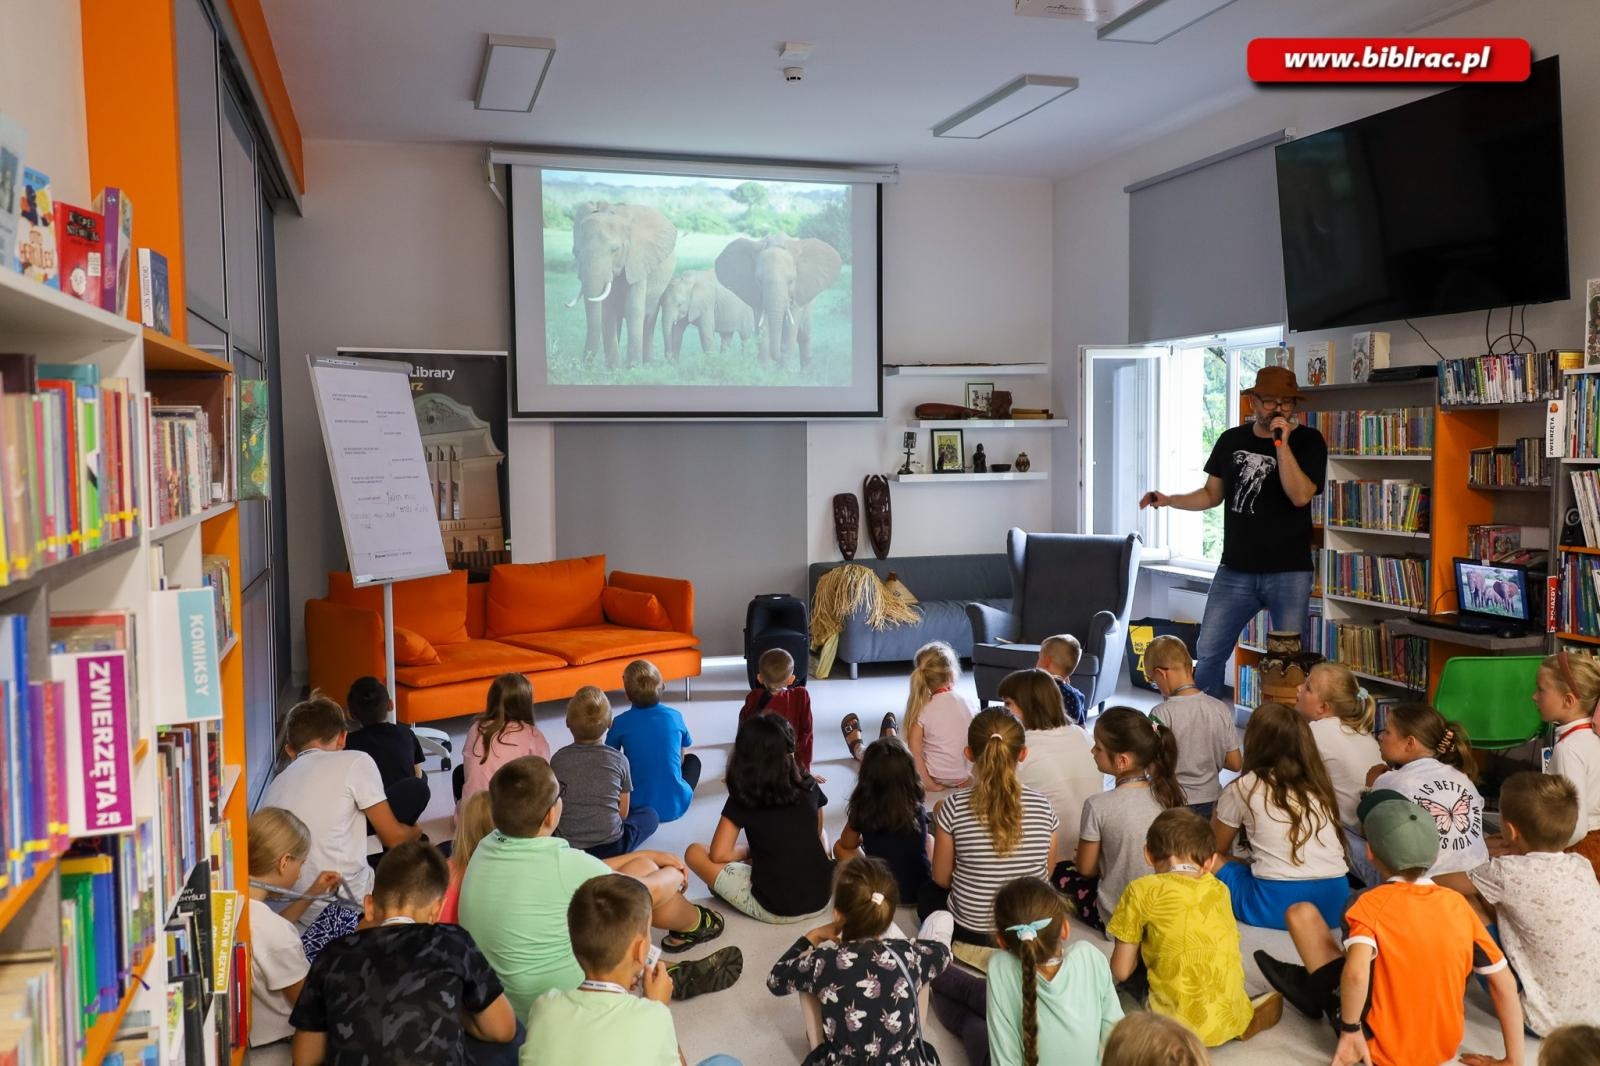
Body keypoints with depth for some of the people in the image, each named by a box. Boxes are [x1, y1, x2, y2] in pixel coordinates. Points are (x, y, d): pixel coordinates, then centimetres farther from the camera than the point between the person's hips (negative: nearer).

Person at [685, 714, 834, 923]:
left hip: (774, 909, -2)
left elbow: (719, 855, -10)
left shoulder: (741, 799, -10)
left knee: (694, 852, 6)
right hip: (821, 897, 2)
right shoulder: (809, 786, -2)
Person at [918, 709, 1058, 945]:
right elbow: (1046, 874, 2)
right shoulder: (1043, 807, -12)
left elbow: (941, 879, -6)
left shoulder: (954, 807, -18)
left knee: (928, 893, 30)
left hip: (970, 930, -3)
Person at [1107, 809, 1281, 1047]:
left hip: (1181, 1025, -5)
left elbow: (1121, 971, -1)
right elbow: (1234, 960, 14)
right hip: (1232, 1020, 5)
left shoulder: (1142, 890, -4)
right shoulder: (1219, 890, 8)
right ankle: (1248, 1014, 17)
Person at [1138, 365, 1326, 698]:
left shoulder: (1308, 442, -3)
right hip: (1235, 571, 3)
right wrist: (1168, 500, 1)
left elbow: (1300, 495, -17)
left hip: (1288, 572, -3)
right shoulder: (1231, 440, 8)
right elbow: (1212, 495, 15)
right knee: (1207, 655, 1)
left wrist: (1282, 443, -21)